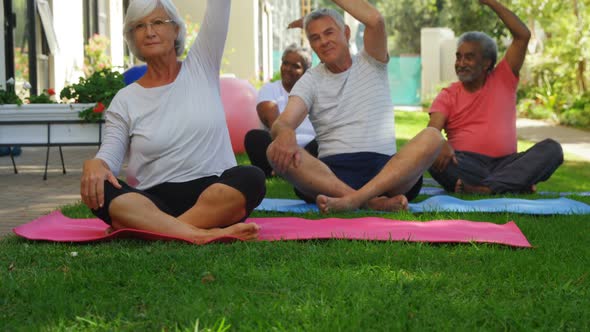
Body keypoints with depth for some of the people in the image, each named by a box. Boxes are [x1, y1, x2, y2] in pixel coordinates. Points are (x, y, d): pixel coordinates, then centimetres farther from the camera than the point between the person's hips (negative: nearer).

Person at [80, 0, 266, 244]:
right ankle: (201, 234, -45)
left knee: (250, 178, -32)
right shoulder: (125, 100, 10)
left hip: (215, 194, 0)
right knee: (98, 190, -29)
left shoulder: (201, 67, 11)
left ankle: (144, 227, -34)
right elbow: (109, 155, 0)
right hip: (154, 202, 1)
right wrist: (94, 165, -24)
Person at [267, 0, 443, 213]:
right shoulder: (310, 82, 13)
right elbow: (283, 122, -5)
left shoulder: (371, 64, 13)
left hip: (385, 170, 0)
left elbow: (375, 20, -7)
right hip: (332, 174, 0)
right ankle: (374, 202, -40)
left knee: (432, 136, -27)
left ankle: (353, 199, -43)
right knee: (277, 151, -28)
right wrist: (285, 133, -30)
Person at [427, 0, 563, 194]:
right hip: (467, 165, -1)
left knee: (551, 148, -23)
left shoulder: (503, 80, 13)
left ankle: (483, 188, -40)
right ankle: (519, 184, -33)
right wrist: (442, 144, -32)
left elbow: (523, 35, 5)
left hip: (504, 163, 2)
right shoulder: (447, 96, 10)